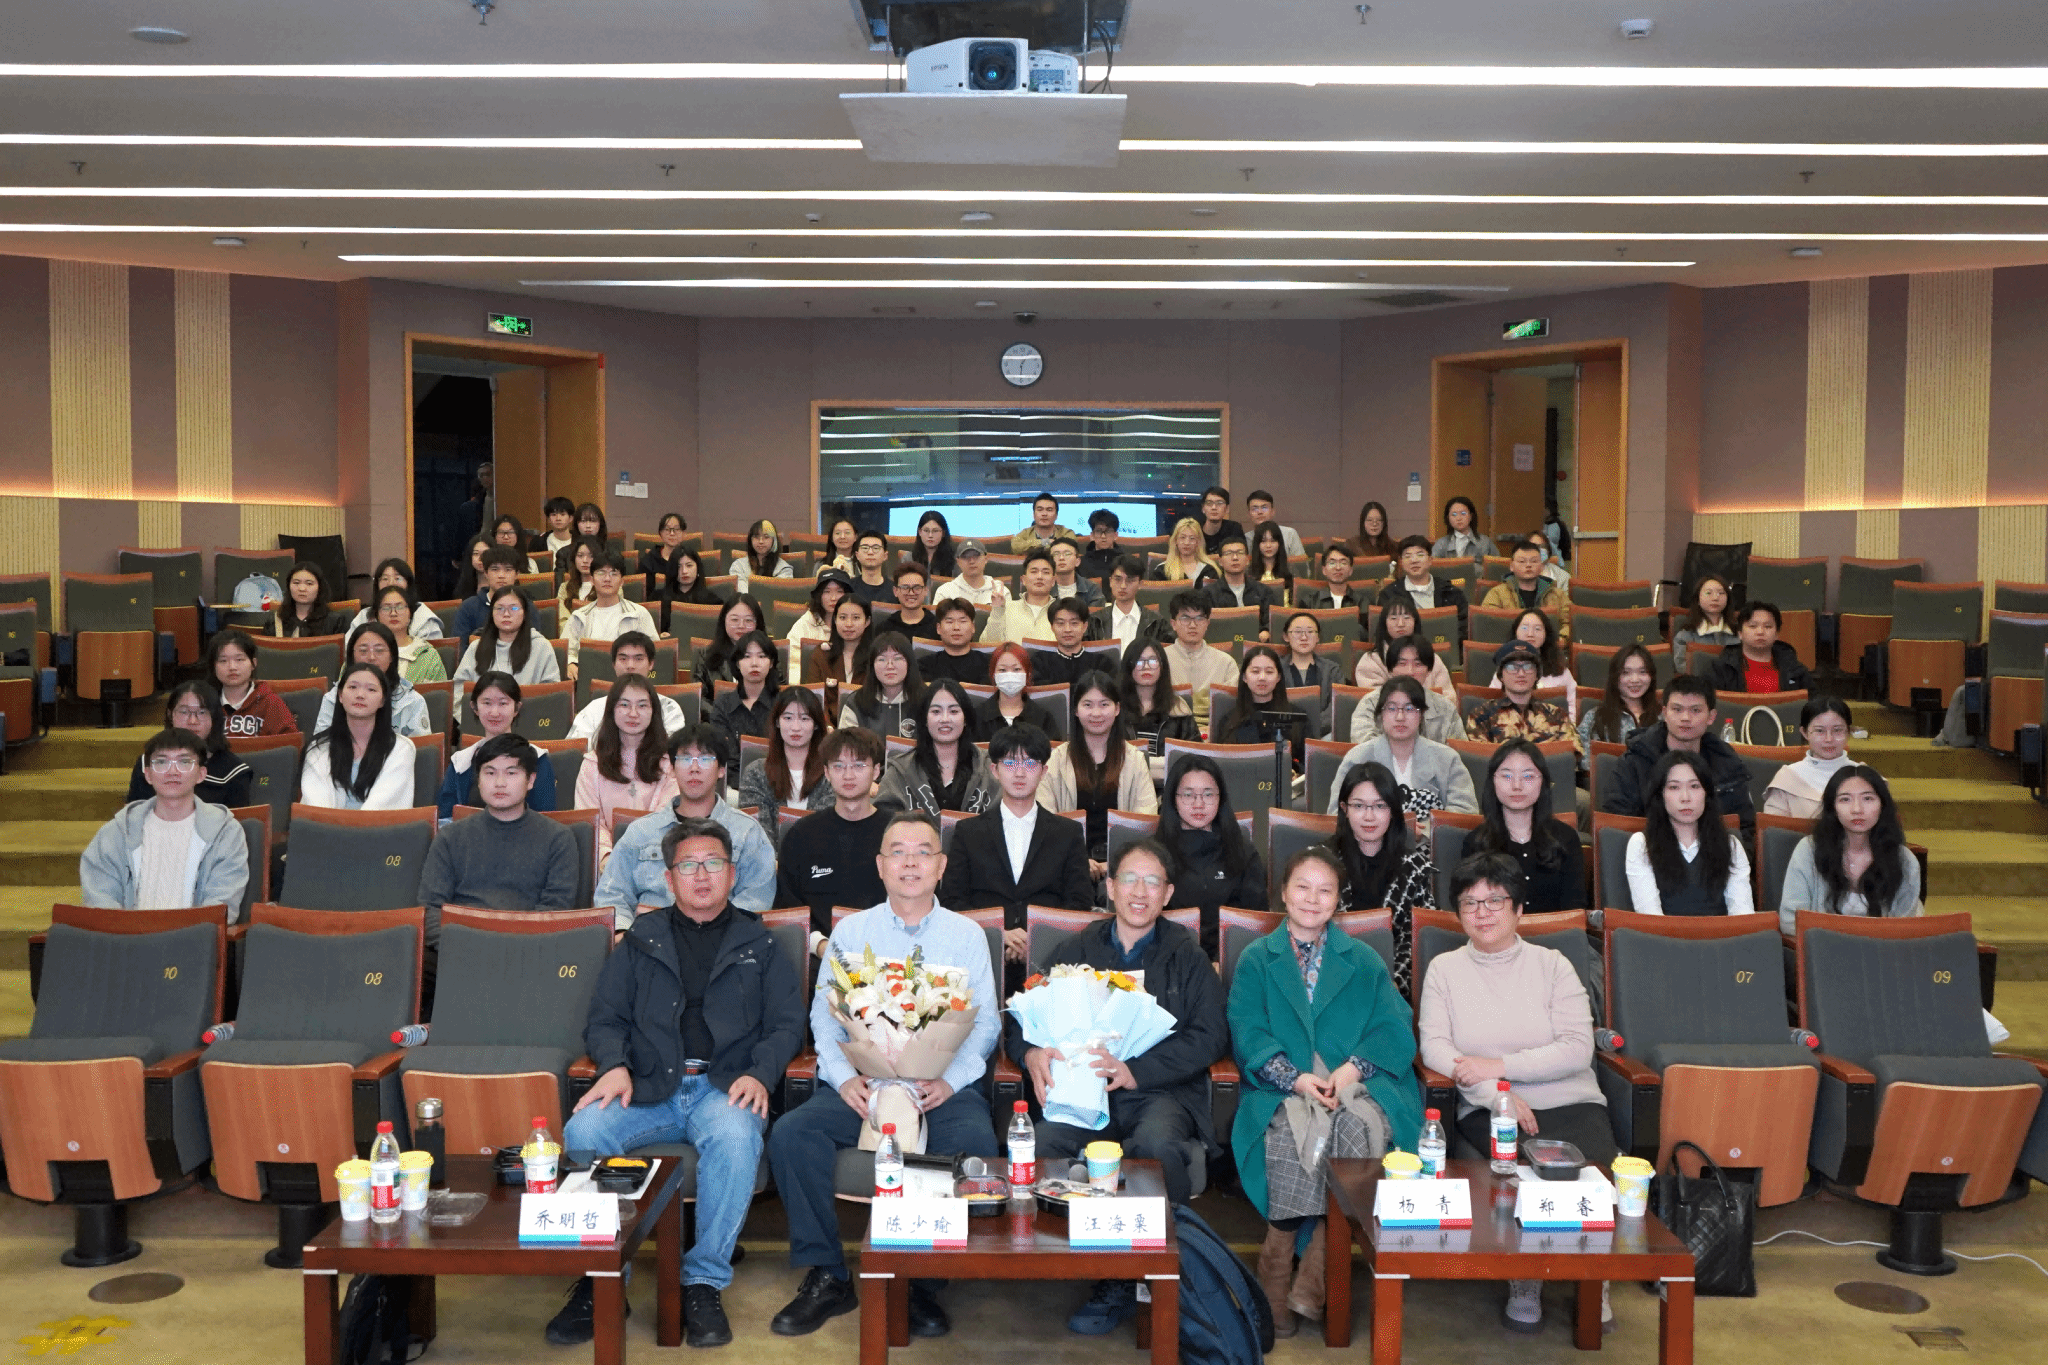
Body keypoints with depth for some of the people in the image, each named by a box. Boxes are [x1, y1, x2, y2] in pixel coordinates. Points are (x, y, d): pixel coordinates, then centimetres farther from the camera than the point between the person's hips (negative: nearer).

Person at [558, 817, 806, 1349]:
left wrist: (759, 1074, -9)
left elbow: (787, 1023, 10)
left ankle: (704, 1282, -24)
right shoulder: (640, 941, 20)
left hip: (724, 1086, -1)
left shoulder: (759, 945, 18)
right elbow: (604, 1019, 15)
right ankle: (600, 1279, -16)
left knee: (736, 1135, -37)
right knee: (584, 1128, -29)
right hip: (649, 1088, 2)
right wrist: (616, 1065, -7)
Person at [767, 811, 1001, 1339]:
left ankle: (922, 1281, -13)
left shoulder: (967, 934, 12)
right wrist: (843, 1077, -10)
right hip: (861, 1082, 1)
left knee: (975, 1144, -32)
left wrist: (950, 1081, -12)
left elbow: (985, 1020, 6)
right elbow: (823, 1014, 9)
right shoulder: (850, 931, 13)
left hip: (943, 1086, -1)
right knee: (790, 1133, -25)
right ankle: (826, 1277, -10)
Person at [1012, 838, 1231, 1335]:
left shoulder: (1185, 955, 11)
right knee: (1045, 1140, -30)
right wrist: (1031, 1053, -12)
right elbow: (1021, 1017, 14)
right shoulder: (1078, 950, 17)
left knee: (1157, 1143, -35)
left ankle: (1119, 1286, -17)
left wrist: (1136, 1070, -15)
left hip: (1161, 1089, -2)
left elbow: (1211, 1036, -2)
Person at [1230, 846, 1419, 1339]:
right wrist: (1296, 1079, -14)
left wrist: (1353, 1068, -14)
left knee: (1362, 1127, -34)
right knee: (1293, 1132, -35)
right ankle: (1275, 1286, -24)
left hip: (1354, 1086, 1)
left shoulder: (1363, 961, 20)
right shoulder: (1256, 959, 16)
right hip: (1282, 1089, -1)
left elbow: (1395, 1029, 7)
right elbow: (1247, 1035, 4)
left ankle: (1309, 1281, -26)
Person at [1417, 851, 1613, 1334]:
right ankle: (1524, 1284, -8)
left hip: (1570, 1103, 1)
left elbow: (1578, 1049, -3)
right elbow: (1433, 1047, -1)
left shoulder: (1552, 965, 10)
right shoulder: (1444, 969, 11)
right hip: (1486, 1112, 0)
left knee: (1592, 1169, -29)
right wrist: (1495, 1093, -16)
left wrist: (1500, 1066, -12)